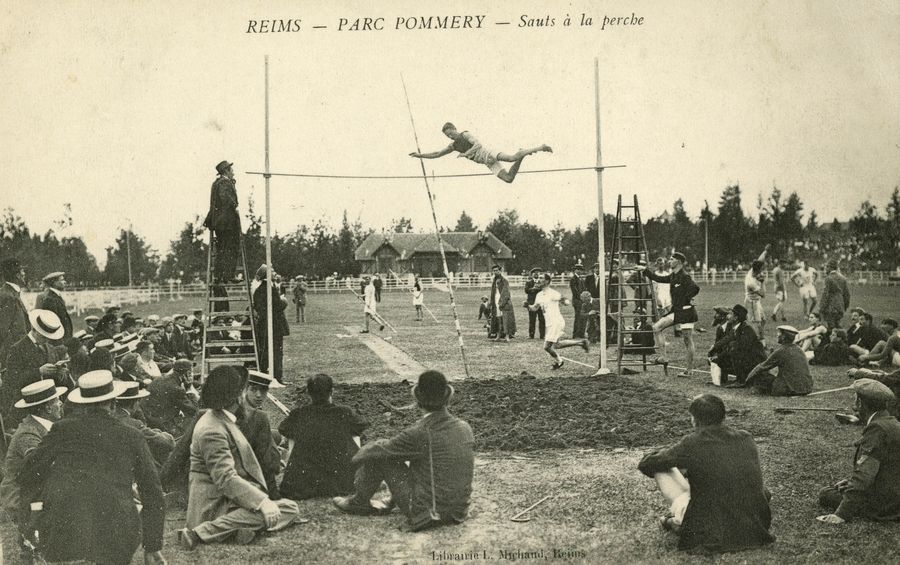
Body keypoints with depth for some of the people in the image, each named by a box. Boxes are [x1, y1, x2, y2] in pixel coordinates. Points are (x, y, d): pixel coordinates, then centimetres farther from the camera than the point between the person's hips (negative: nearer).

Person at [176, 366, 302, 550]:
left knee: (291, 508, 0)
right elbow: (226, 479, -27)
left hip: (227, 498, 9)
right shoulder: (212, 431, -20)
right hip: (214, 505, -9)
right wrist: (262, 502, -32)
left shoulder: (222, 420, 13)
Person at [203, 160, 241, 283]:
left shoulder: (216, 182, 18)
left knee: (221, 249, 12)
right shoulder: (225, 182, -10)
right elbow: (224, 196, -28)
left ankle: (218, 276, 11)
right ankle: (228, 276, -9)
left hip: (217, 221, 9)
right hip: (228, 220, -9)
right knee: (231, 249, -6)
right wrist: (234, 206, -19)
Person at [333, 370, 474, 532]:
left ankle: (359, 503, 24)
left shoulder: (418, 434, -21)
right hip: (458, 513, 6)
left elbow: (376, 450, -5)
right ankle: (393, 501, 35)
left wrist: (358, 456, 18)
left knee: (379, 455, 2)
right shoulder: (465, 428, -3)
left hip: (425, 513, -6)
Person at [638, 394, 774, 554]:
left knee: (661, 468, 6)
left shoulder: (692, 443, -11)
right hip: (755, 531, 5)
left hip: (712, 535, -4)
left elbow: (645, 464, 1)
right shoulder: (746, 439, 3)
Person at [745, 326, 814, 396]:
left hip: (791, 389, -8)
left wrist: (748, 379, 13)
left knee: (758, 377, 1)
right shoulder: (798, 349, 10)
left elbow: (763, 367, -1)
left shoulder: (780, 352, -11)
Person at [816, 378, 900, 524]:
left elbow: (865, 474, -25)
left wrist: (842, 514, -25)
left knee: (825, 495, -4)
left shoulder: (877, 429, -22)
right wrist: (851, 480, 9)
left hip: (885, 505, -9)